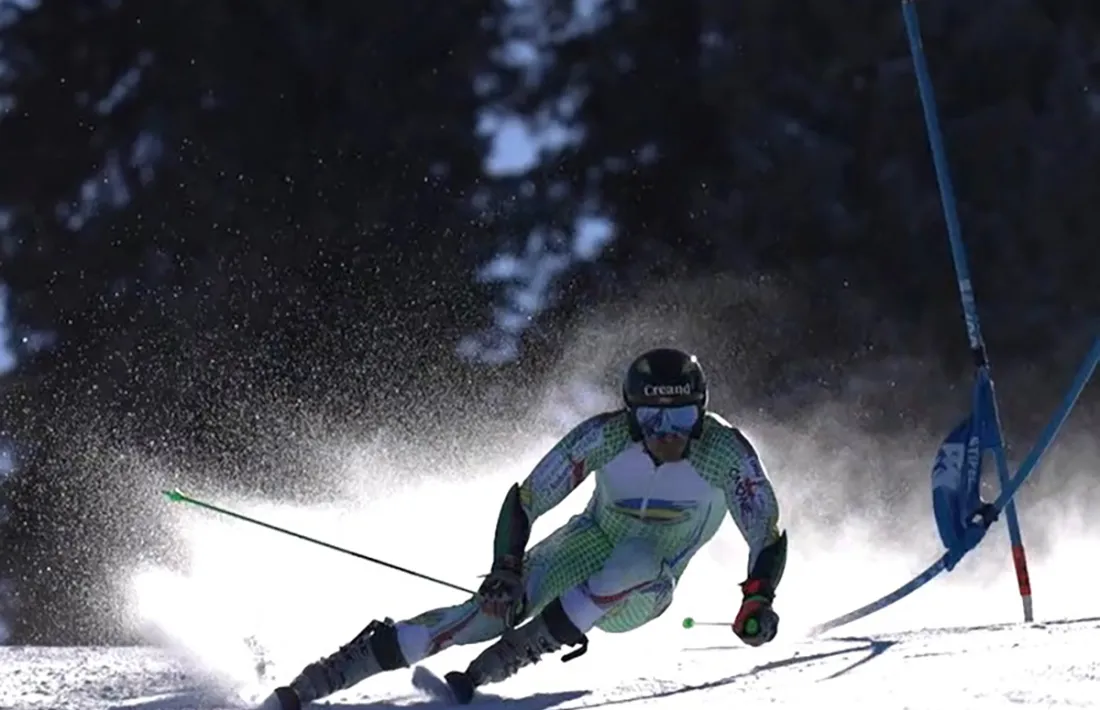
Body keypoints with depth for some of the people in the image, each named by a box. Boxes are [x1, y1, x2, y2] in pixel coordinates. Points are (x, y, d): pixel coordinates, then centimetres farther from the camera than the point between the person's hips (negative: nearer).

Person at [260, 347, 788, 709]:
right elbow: (524, 501, -15)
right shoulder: (605, 436, -21)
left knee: (636, 558, -37)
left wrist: (758, 601, -33)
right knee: (492, 610, -27)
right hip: (589, 546, 0)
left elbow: (769, 536, -16)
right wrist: (506, 570, -28)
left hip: (642, 595, 1)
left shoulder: (724, 451, -23)